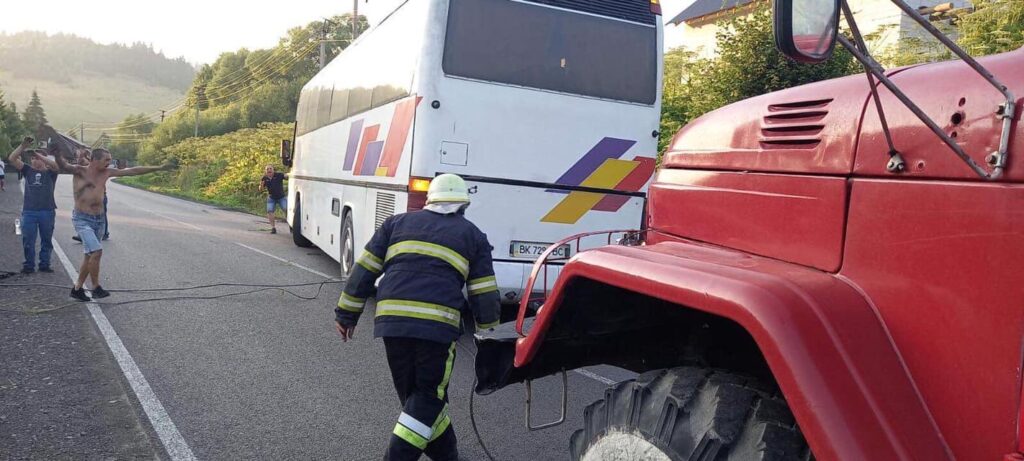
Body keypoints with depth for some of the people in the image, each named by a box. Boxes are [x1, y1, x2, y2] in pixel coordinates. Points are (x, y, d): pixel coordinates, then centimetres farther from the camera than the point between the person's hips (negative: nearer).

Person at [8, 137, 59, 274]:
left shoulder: (50, 173, 3)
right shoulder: (28, 170, 10)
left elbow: (54, 165, -19)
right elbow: (12, 159, 1)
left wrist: (36, 153, -24)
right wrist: (22, 146, -11)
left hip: (47, 211, -2)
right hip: (29, 211, 2)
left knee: (47, 240, 7)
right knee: (28, 240, 2)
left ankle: (44, 264, 17)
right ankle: (29, 265, 10)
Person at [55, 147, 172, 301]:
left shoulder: (107, 173, 6)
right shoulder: (80, 171, -9)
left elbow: (132, 171, 9)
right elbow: (63, 166, -29)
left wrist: (158, 168, 9)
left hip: (98, 219, 7)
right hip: (82, 219, -7)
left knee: (90, 256, 12)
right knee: (96, 251, -19)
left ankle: (77, 288, 25)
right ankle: (96, 288, -6)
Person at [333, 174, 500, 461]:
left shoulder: (398, 222, 21)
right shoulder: (473, 235, 17)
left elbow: (364, 270, 16)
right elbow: (484, 295, 14)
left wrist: (347, 314, 21)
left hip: (391, 319, 3)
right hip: (438, 323, -2)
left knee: (412, 392, 18)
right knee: (429, 395, 10)